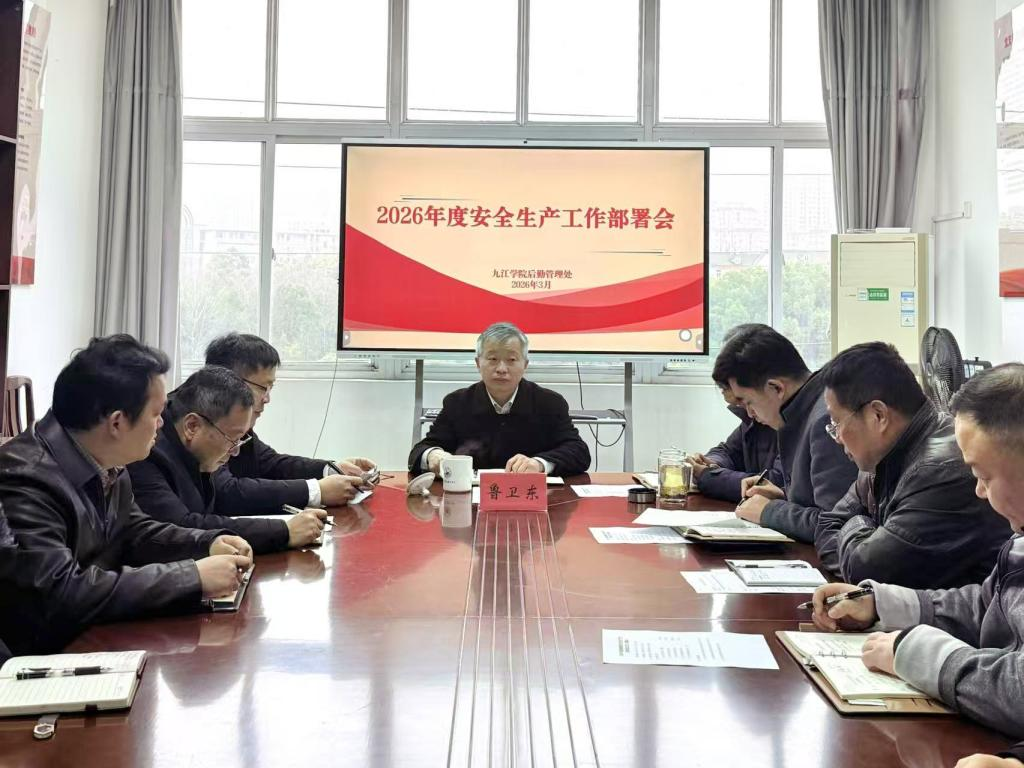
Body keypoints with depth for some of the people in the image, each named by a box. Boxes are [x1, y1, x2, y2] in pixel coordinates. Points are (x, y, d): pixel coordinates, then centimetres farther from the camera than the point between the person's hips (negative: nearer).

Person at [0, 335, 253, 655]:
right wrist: (194, 577, -29)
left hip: (97, 640, 7)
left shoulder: (106, 464, 0)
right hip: (41, 655, -7)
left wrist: (209, 544, -2)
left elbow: (134, 531, 15)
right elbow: (61, 593, -33)